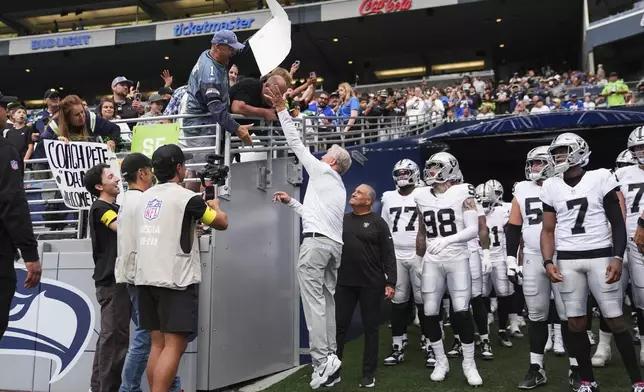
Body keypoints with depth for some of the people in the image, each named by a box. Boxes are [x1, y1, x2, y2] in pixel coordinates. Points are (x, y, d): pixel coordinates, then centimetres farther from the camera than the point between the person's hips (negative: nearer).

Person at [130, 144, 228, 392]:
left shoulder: (144, 198, 11)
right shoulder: (187, 198, -9)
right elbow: (222, 223, 2)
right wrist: (214, 205, 21)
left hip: (147, 278, 7)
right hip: (175, 280, -7)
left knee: (158, 343, 11)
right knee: (174, 345, -7)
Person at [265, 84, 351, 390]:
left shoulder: (322, 171, 6)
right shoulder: (339, 188, 29)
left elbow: (296, 143, 4)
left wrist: (281, 109, 7)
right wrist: (291, 202, 37)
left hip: (316, 241, -9)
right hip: (334, 243, 9)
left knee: (314, 301, -11)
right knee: (327, 301, 7)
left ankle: (323, 360, -16)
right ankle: (329, 358, 6)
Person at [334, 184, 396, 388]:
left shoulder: (378, 223, -3)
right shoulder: (342, 220, 9)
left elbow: (388, 255, -5)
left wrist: (390, 282, -10)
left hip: (371, 284, -3)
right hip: (344, 283, 3)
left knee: (370, 328, 7)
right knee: (339, 326, 6)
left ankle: (369, 374, 18)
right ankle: (333, 371, 17)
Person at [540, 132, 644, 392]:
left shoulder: (600, 178, -2)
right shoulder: (551, 187, 7)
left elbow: (617, 222, -1)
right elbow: (548, 230, 10)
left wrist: (618, 257, -12)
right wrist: (548, 262, -2)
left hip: (600, 257, -3)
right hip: (567, 261, 3)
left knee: (615, 320, -1)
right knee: (576, 323, 4)